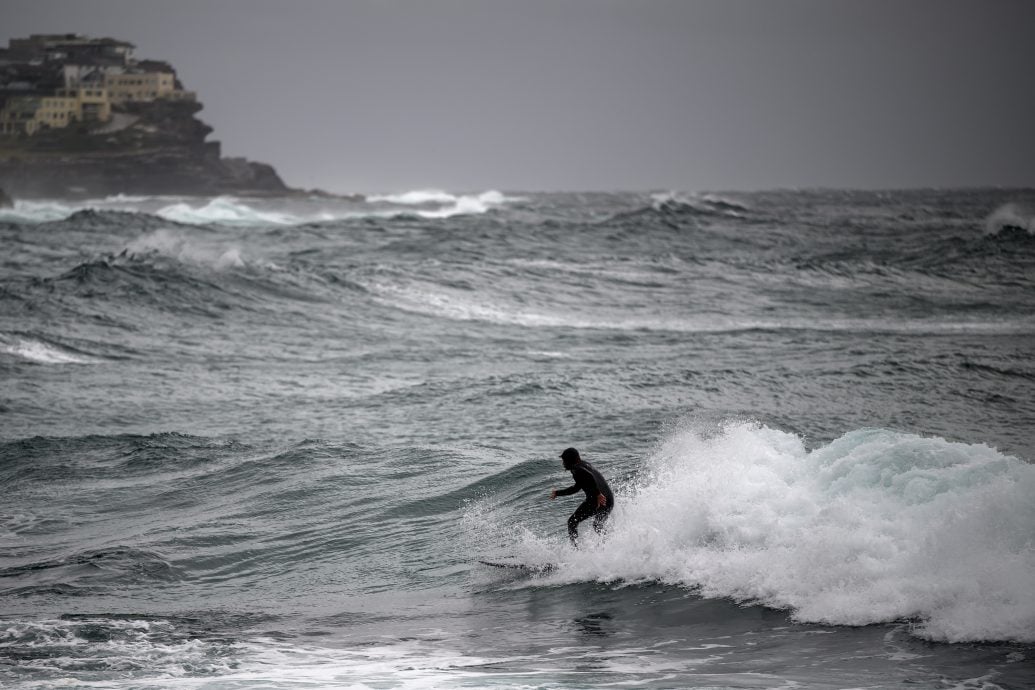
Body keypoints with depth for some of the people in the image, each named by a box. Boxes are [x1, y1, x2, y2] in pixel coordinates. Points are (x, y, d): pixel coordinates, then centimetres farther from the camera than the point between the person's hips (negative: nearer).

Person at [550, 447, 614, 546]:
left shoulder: (576, 468, -2)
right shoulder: (586, 465, 27)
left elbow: (590, 476, -23)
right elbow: (576, 488, 36)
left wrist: (598, 494, -27)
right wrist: (558, 493, 42)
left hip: (596, 500, -9)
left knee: (572, 522, 7)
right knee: (598, 527, 29)